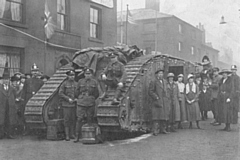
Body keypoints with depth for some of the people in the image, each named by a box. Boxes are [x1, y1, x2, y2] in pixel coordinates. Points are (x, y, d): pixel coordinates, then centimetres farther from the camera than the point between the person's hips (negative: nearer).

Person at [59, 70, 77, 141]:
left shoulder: (76, 84, 9)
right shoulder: (64, 84, -2)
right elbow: (60, 93, -5)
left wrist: (76, 99, -3)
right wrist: (68, 99, -13)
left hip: (74, 104, 4)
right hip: (66, 104, -4)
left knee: (73, 119, 5)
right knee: (67, 119, -2)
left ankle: (72, 134, 15)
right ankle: (67, 135, 2)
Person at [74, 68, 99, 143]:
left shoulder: (94, 82, 6)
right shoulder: (80, 81, 5)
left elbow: (97, 94, 13)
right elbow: (77, 92, 14)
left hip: (91, 104, 1)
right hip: (81, 104, 0)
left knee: (90, 120, 4)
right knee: (79, 119, -6)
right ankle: (77, 136, -2)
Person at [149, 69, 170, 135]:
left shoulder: (165, 81, 18)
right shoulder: (153, 82, -2)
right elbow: (150, 92, -7)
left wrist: (167, 97, 11)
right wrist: (156, 97, -13)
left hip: (165, 102, 6)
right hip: (157, 102, -6)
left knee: (164, 115, 7)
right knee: (156, 115, -9)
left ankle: (163, 129, 15)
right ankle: (155, 130, -9)